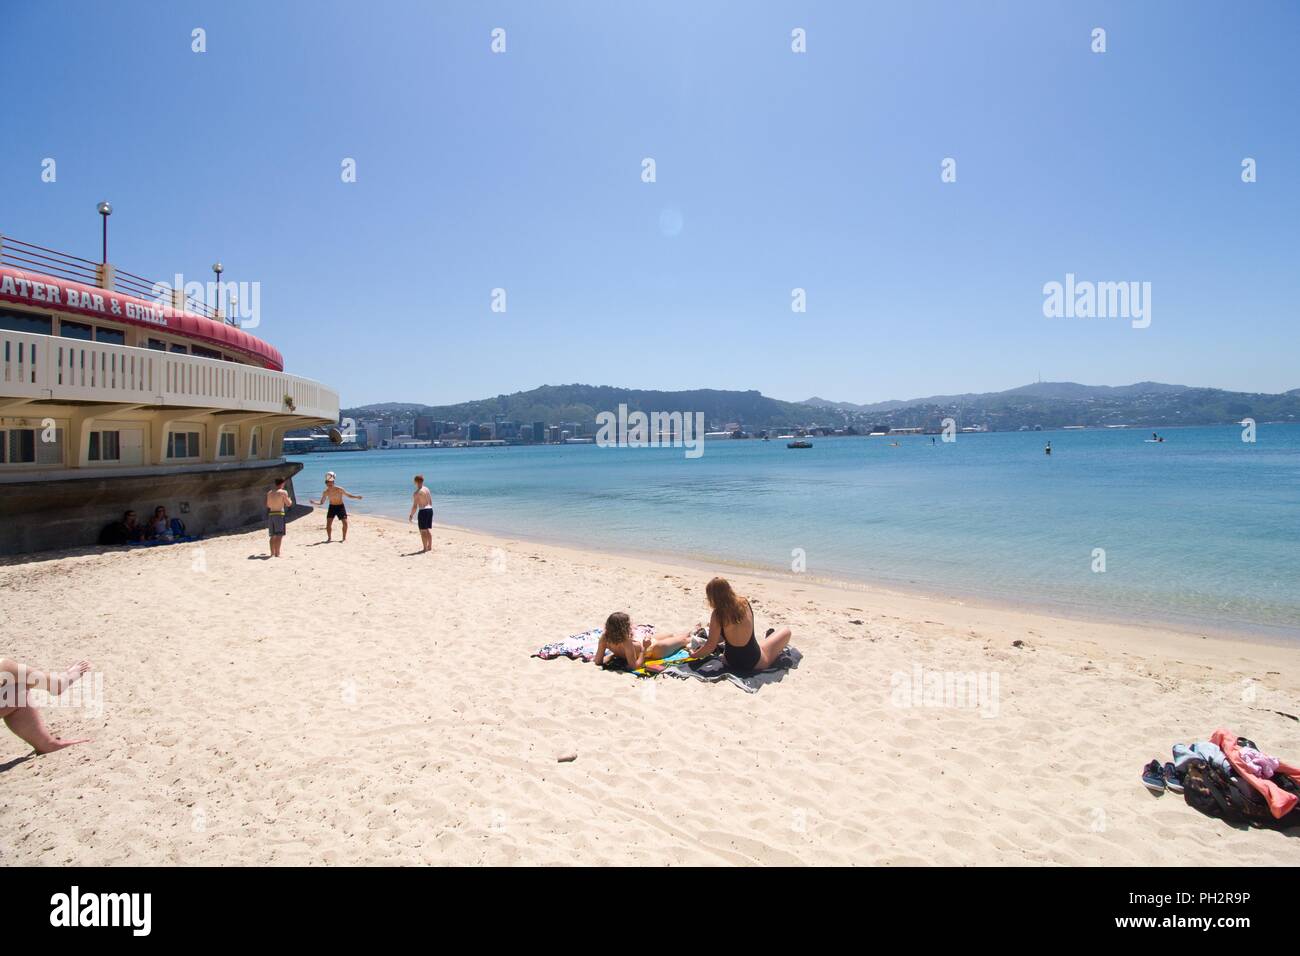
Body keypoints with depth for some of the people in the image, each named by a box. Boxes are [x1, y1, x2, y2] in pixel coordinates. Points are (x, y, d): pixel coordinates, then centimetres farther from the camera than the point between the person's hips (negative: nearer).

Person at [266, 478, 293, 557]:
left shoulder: (269, 493, 12)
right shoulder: (283, 492, -6)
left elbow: (268, 505, 19)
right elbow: (288, 504, -4)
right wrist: (290, 500, 18)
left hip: (271, 514, 6)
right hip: (279, 514, -6)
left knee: (273, 536, 13)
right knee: (279, 535, -6)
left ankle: (272, 553, 13)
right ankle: (277, 554, -11)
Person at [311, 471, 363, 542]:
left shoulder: (339, 489, -16)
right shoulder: (325, 492, -8)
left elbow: (348, 495, -5)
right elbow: (322, 502, 2)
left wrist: (356, 497, -16)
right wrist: (314, 502, -15)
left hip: (340, 506, -1)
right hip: (332, 507, 2)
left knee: (345, 523, -9)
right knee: (328, 523, -10)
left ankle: (344, 538, 8)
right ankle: (329, 538, 6)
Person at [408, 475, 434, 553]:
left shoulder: (417, 493, -14)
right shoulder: (427, 489, 9)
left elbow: (415, 506, -15)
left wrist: (411, 515, -6)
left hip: (423, 511, -8)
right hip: (430, 510, 8)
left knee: (423, 531, -1)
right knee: (429, 529, 16)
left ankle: (425, 549, 1)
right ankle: (430, 547, 23)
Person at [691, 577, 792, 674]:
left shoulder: (717, 615, -18)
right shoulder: (744, 602, -9)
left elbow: (710, 646, -13)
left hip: (731, 663, 1)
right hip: (755, 662, -1)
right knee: (786, 631, 20)